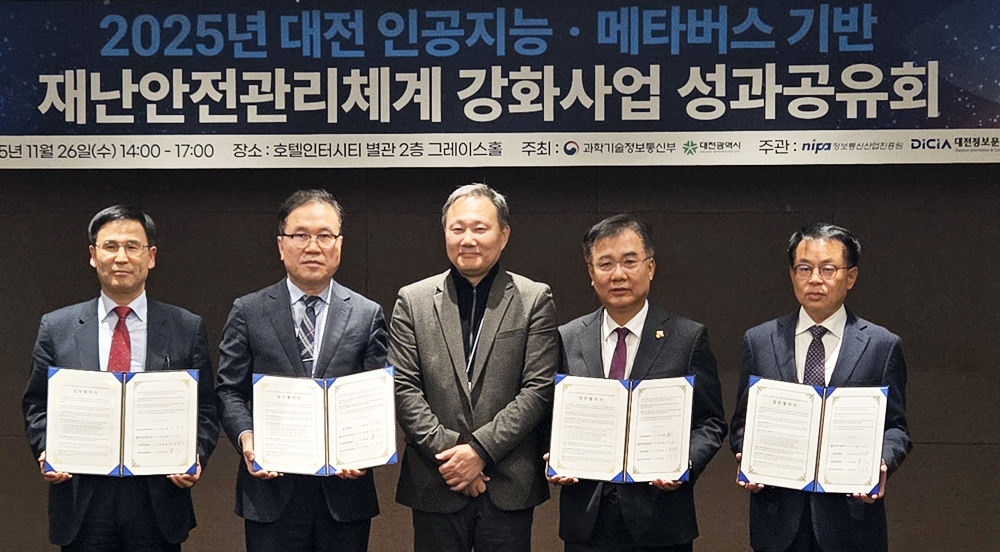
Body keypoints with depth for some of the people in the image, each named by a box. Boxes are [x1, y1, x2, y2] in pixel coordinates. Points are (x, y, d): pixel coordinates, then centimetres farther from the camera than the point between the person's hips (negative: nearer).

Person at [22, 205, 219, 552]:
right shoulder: (56, 328, 5)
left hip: (158, 502, 0)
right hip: (82, 501, 1)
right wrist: (46, 451, -8)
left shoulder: (187, 329, 3)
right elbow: (37, 406, 9)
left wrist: (196, 457, -13)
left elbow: (206, 410, 4)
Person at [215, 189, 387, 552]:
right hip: (271, 487, -1)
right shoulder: (247, 312, 4)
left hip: (344, 486, 1)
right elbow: (229, 391, 3)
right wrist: (245, 437, -15)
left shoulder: (367, 315, 5)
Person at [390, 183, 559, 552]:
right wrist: (447, 453, -10)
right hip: (435, 484, 1)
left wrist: (480, 449, -12)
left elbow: (538, 389, -4)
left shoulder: (534, 300, 2)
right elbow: (403, 388, 0)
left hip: (509, 485, -1)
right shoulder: (413, 301, 6)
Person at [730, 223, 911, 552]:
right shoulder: (759, 341, 6)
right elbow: (743, 422, 10)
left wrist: (882, 462, -17)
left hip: (852, 516, -1)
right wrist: (747, 457, -10)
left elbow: (895, 426, 4)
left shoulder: (883, 346, 2)